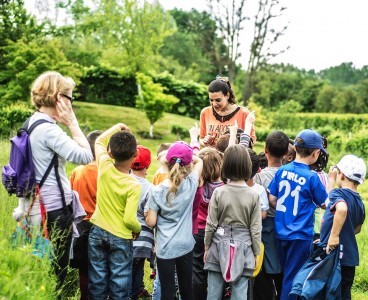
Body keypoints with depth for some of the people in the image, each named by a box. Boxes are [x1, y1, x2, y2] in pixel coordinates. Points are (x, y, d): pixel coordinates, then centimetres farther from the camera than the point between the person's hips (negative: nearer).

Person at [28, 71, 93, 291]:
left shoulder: (33, 123, 8)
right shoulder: (48, 129, -21)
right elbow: (86, 156, -23)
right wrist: (72, 122, -17)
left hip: (40, 203, 10)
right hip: (56, 207, -10)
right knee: (57, 268, 3)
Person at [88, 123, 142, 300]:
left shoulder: (104, 167, -10)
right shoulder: (134, 186, -20)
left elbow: (99, 141, 9)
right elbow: (129, 219, -21)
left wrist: (117, 127, 16)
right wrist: (138, 229, -2)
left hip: (97, 233, 4)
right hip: (120, 239, -4)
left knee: (97, 284, 13)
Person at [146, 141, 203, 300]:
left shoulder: (157, 191, -11)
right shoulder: (191, 184, -6)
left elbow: (151, 222, -6)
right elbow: (199, 161, 13)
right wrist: (186, 154, 9)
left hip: (165, 248, -2)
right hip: (186, 245, 2)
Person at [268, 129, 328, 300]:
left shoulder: (282, 170, 0)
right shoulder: (311, 177, -15)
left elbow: (272, 199, 4)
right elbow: (324, 204, -3)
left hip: (281, 232, 6)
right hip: (300, 235, -5)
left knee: (286, 274, 20)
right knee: (292, 278, 4)